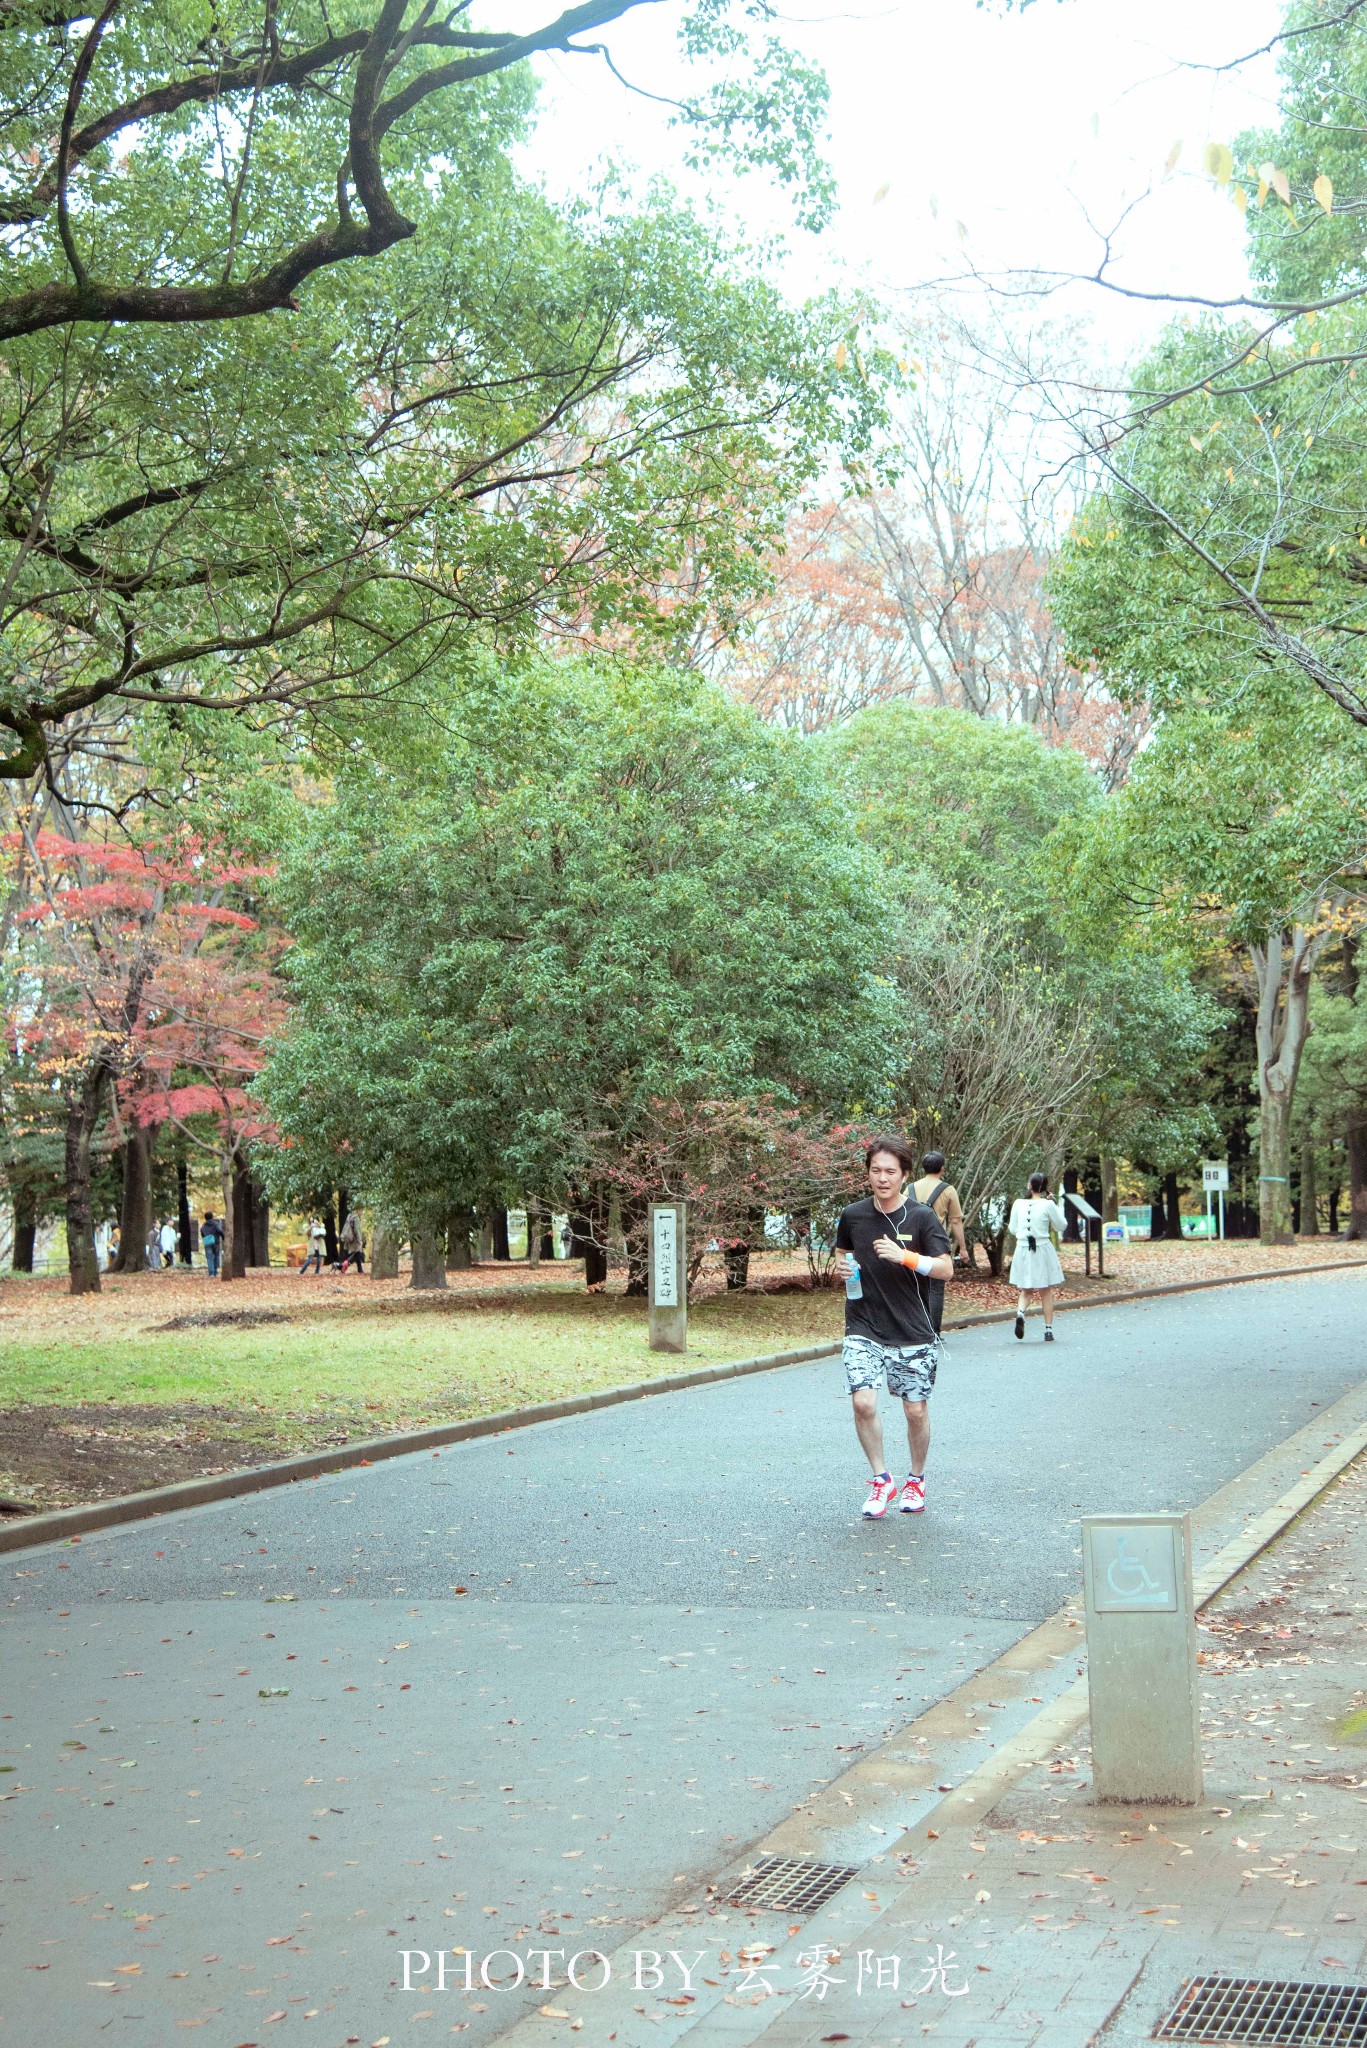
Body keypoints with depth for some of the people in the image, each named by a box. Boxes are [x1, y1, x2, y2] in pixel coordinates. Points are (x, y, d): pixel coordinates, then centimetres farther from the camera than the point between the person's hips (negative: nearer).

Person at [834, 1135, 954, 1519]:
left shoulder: (922, 1217, -5)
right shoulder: (852, 1216, 3)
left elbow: (946, 1269, -9)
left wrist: (904, 1256, -22)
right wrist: (842, 1267, -2)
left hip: (912, 1332, -1)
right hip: (864, 1329, 1)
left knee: (916, 1411, 4)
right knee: (863, 1402, -15)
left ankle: (916, 1479, 29)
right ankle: (881, 1479, 3)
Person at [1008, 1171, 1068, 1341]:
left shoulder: (1018, 1204, -2)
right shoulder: (1048, 1205, -10)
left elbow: (1012, 1229, 6)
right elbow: (1061, 1226, 2)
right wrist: (1056, 1206, 9)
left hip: (1023, 1249, 2)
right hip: (1042, 1249, -2)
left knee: (1024, 1290, 14)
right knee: (1046, 1292, 10)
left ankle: (1020, 1312, -16)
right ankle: (1048, 1329, 9)